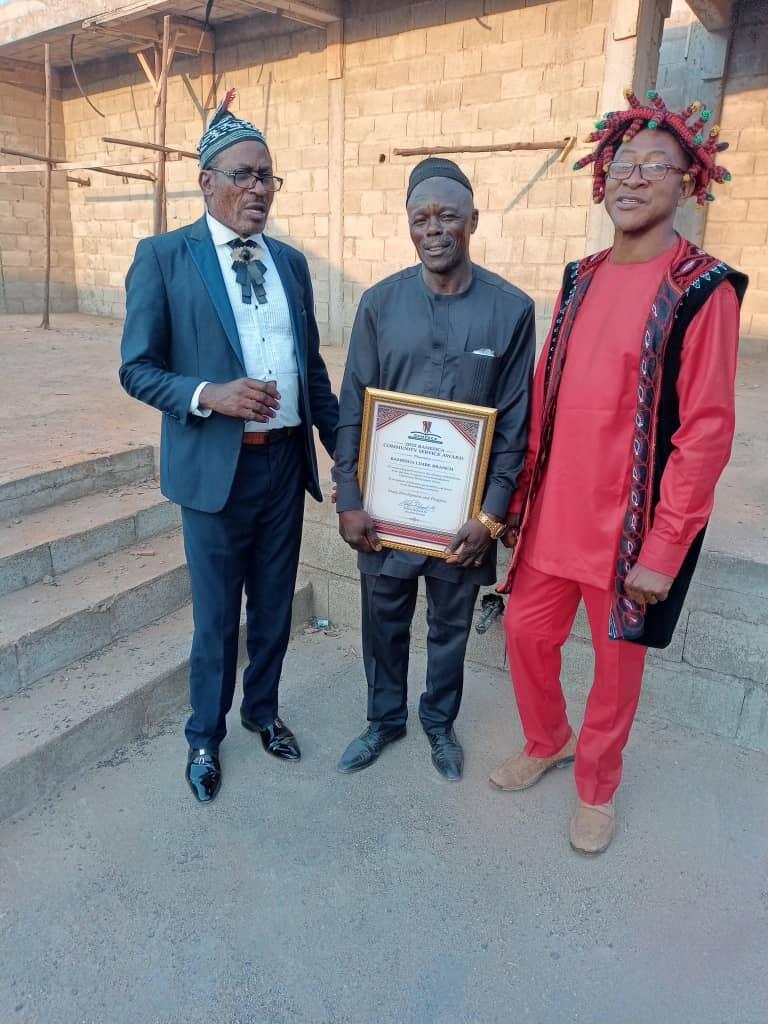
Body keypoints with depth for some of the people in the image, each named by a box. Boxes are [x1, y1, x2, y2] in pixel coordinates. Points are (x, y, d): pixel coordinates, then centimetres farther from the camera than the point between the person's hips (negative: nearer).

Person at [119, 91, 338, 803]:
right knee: (216, 616, 10)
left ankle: (261, 709, 41)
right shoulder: (163, 256, -3)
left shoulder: (291, 261, 11)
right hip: (215, 465, -4)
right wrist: (209, 395, -21)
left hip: (286, 460, 4)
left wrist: (341, 441, 7)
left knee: (275, 606, 16)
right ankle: (205, 736, 34)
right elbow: (137, 369, -5)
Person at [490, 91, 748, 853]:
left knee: (617, 655, 11)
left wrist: (664, 549, -16)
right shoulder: (581, 279, 8)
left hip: (634, 520, -5)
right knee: (526, 630, 14)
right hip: (555, 508, 5)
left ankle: (596, 783, 36)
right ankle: (547, 742, 42)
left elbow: (705, 432, -14)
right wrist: (519, 494, 9)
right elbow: (543, 396, 10)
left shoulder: (703, 291, -10)